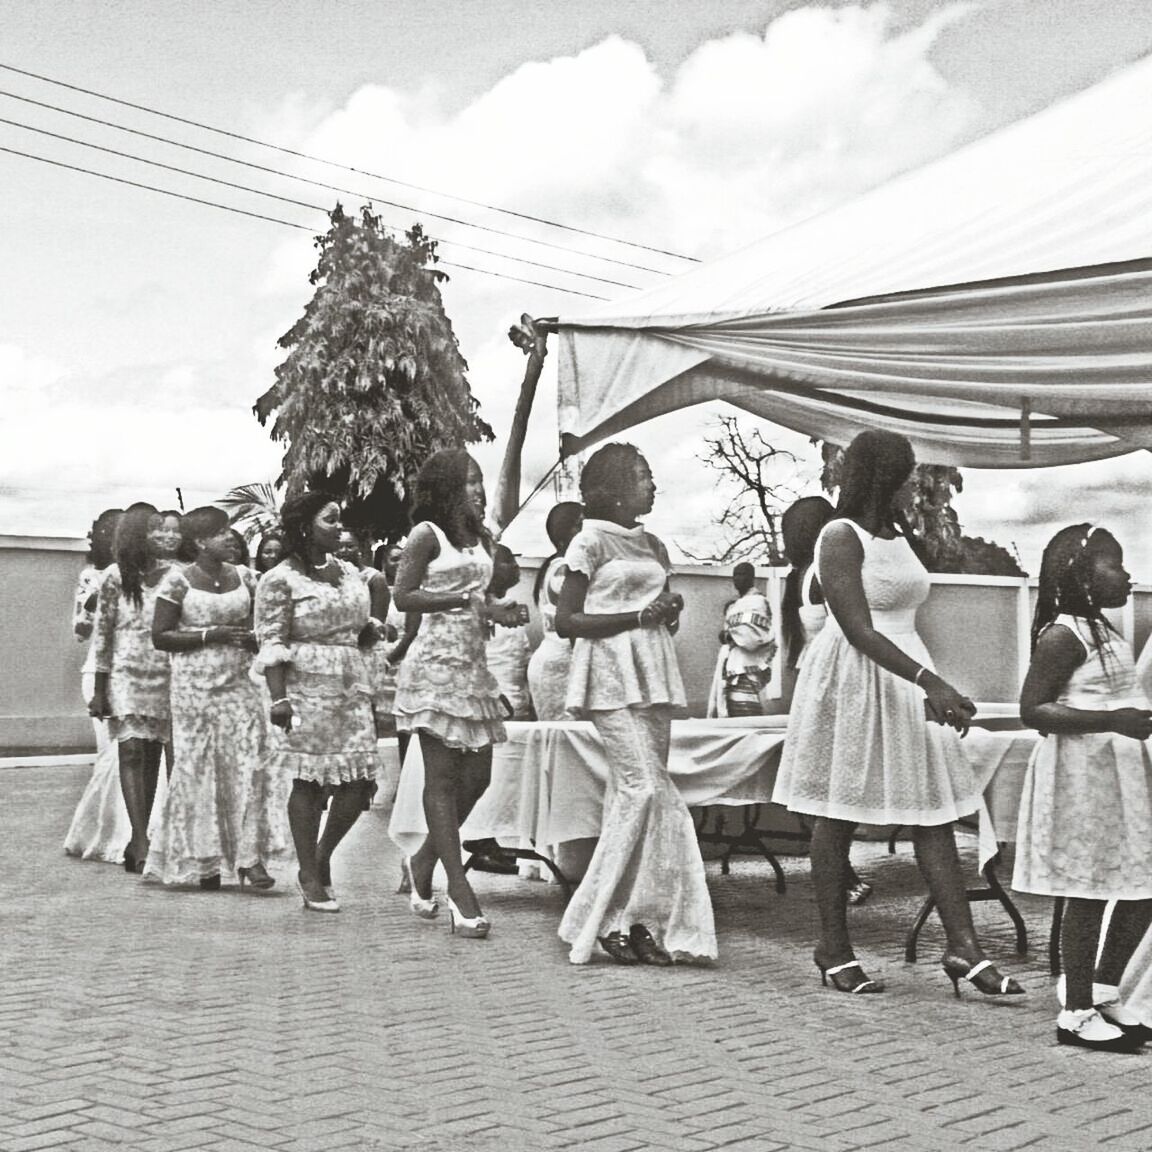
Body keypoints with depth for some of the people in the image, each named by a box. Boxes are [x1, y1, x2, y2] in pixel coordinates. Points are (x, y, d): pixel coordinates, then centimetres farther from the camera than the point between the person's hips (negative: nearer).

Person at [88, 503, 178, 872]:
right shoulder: (115, 577, -2)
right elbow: (102, 634, 1)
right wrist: (99, 690, 1)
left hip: (167, 676, 2)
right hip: (127, 674, -2)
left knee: (152, 757, 4)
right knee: (132, 752, -10)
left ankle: (140, 839, 13)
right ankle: (140, 842, -13)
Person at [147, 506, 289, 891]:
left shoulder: (244, 577, 7)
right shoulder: (178, 581, -6)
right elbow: (160, 636, -8)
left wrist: (254, 639, -4)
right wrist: (211, 635, -15)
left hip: (239, 684, 4)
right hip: (194, 688, -3)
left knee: (248, 766, -6)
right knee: (198, 770, 1)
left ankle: (249, 857, -3)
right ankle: (202, 861, 11)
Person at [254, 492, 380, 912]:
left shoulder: (349, 573, 15)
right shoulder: (280, 580, -5)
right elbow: (272, 643, -10)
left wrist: (375, 630, 7)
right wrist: (278, 698, -17)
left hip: (351, 685, 6)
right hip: (307, 688, -6)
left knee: (359, 780, 0)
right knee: (309, 780, 0)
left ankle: (322, 858, 22)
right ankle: (309, 876, 12)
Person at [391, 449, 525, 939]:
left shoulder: (481, 538, 15)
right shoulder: (427, 535, -5)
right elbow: (403, 597, -10)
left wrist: (500, 612, 1)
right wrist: (466, 598, -18)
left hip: (473, 664, 7)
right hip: (436, 664, -7)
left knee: (477, 776, 6)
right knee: (442, 778, -4)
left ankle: (422, 862, 25)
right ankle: (460, 890, -4)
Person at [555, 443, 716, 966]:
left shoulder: (652, 546, 19)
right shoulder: (591, 541, -3)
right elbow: (566, 621, -8)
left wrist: (670, 613, 4)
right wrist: (640, 616, -12)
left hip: (654, 673, 7)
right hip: (612, 673, -7)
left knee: (634, 792, 3)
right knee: (645, 788, -15)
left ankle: (636, 919, 4)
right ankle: (604, 918, -8)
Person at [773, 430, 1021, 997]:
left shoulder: (899, 535, 14)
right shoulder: (841, 536, -12)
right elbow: (859, 631, -19)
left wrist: (932, 687, 11)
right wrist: (931, 681, -24)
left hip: (906, 677, 8)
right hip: (853, 680, -8)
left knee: (934, 813, 1)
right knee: (837, 817, 2)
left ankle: (963, 948, 1)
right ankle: (834, 948, 12)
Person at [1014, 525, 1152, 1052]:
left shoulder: (1103, 632, 16)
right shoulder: (1063, 634, -13)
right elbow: (1032, 709, -19)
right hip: (1082, 775, -9)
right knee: (1088, 893, -3)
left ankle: (1104, 992, 24)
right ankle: (1077, 1013, 8)